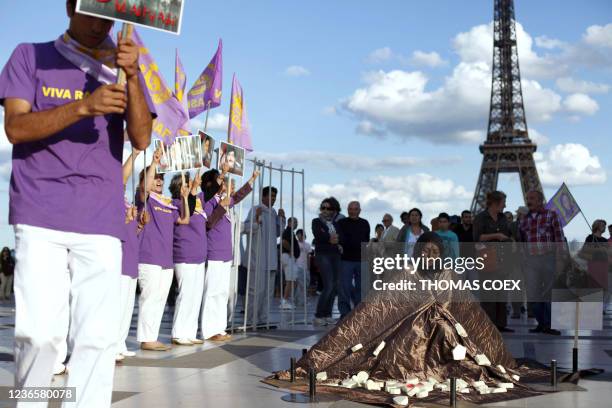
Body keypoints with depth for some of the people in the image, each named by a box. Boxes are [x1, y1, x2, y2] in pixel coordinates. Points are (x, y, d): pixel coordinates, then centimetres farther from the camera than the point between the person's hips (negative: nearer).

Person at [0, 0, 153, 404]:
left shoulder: (121, 69, 14)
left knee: (98, 337, -5)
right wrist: (84, 106, -19)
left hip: (102, 219, 2)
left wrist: (132, 76, -15)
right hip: (41, 213, -2)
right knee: (39, 332, -11)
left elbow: (142, 139, 1)